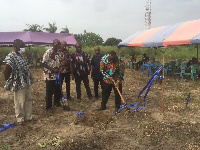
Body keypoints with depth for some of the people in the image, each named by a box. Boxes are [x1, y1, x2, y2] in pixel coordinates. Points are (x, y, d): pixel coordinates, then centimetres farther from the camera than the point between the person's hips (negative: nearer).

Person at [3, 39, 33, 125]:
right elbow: (5, 71, -22)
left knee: (28, 100, 18)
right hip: (18, 84, -9)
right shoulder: (11, 57, -20)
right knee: (20, 102, 6)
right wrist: (9, 81, -9)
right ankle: (20, 119, 24)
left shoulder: (20, 55, 7)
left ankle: (28, 117, 34)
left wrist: (28, 80, 11)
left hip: (26, 83, 9)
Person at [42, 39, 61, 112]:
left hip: (56, 75, 7)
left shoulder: (57, 53, 8)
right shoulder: (48, 52, -16)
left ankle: (57, 103, 36)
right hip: (49, 76, -7)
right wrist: (52, 69, -20)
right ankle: (48, 107, 15)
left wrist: (58, 70, 1)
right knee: (49, 92, 2)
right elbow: (43, 63, -17)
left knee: (58, 90, 16)